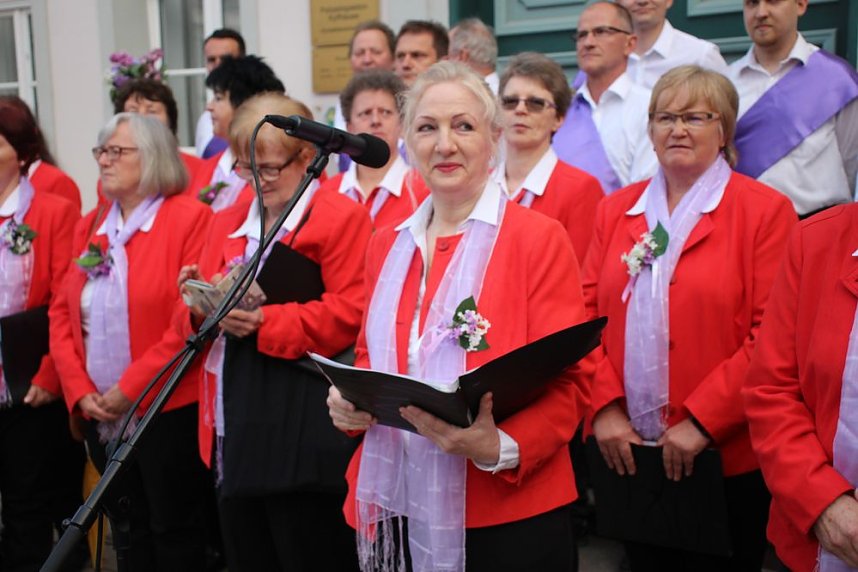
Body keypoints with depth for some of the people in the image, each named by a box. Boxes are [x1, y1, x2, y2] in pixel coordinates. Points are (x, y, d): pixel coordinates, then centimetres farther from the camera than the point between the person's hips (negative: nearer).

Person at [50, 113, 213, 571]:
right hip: (102, 414, 6)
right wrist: (80, 390, -3)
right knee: (128, 533, 16)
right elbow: (61, 313, 10)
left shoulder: (189, 217, -9)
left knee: (175, 532, 6)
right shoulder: (90, 226, 12)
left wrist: (131, 388, -16)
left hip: (167, 411, -6)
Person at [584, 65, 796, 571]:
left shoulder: (765, 211, -5)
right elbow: (589, 315, 7)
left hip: (727, 458, -3)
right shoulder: (615, 210, 9)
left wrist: (702, 421, -16)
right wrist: (605, 406, -6)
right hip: (629, 456, 4)